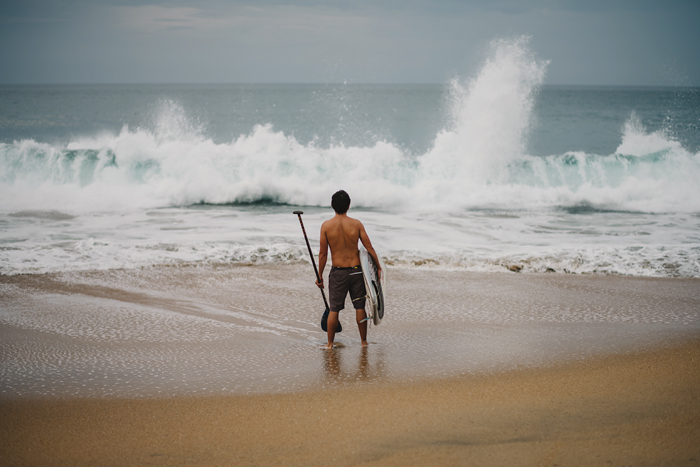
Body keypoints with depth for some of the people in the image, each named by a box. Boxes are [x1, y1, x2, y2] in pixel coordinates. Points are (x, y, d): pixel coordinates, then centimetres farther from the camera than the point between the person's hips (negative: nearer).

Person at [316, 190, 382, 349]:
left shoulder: (326, 226, -8)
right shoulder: (356, 224, -5)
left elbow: (323, 254, -5)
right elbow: (369, 248, -3)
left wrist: (320, 276, 4)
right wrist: (378, 267, 9)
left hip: (338, 272, -1)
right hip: (356, 270, 1)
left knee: (334, 309, 8)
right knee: (360, 307, 11)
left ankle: (330, 344, 15)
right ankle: (364, 341, 18)